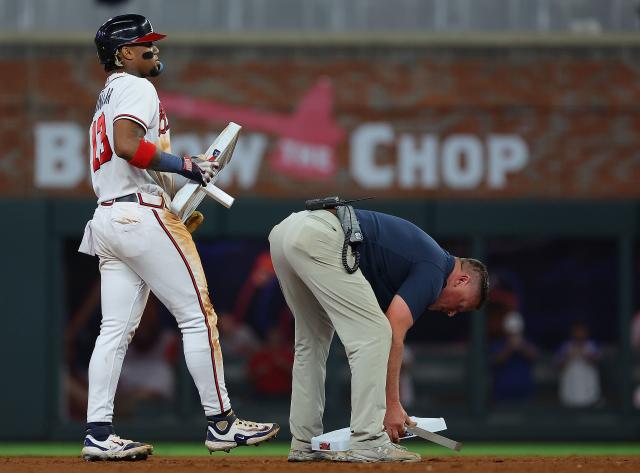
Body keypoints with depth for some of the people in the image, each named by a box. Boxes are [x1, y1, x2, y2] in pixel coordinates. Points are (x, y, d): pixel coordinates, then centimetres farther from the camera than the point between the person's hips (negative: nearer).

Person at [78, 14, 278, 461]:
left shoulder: (107, 99, 25)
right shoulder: (136, 88, -6)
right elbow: (128, 146, -22)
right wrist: (185, 165, -14)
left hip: (106, 218, 10)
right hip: (143, 214, -10)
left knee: (116, 329, 3)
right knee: (198, 316, -5)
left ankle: (99, 434, -4)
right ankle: (221, 423, -3)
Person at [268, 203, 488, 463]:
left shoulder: (416, 254, 29)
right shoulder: (433, 269, 3)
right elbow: (394, 337, -6)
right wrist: (392, 405, -4)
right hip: (318, 238, -10)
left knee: (312, 341, 22)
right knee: (373, 335, -5)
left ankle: (304, 443, 22)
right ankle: (368, 442, -6)